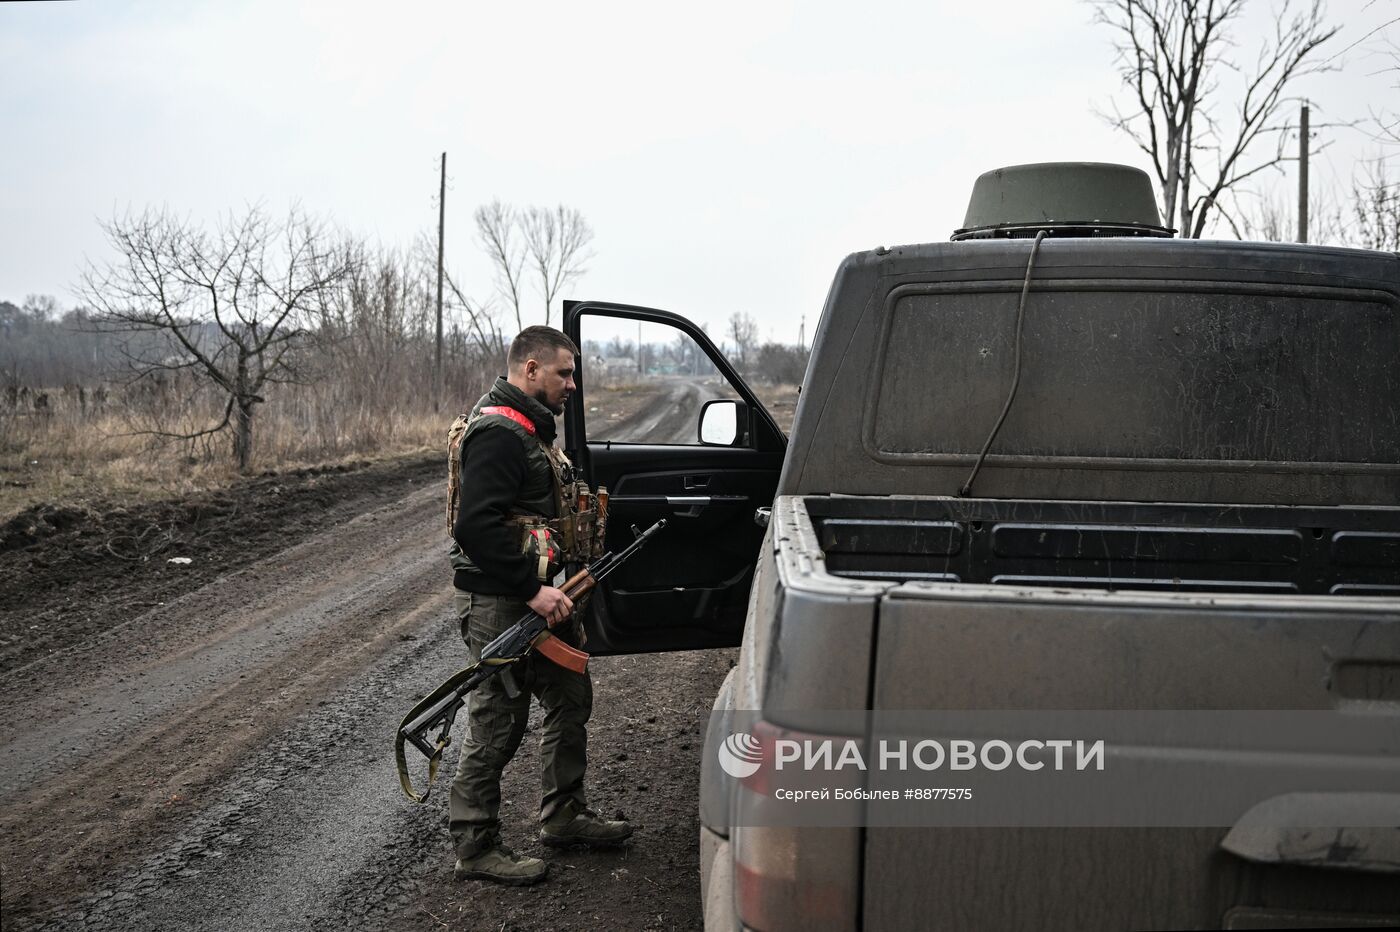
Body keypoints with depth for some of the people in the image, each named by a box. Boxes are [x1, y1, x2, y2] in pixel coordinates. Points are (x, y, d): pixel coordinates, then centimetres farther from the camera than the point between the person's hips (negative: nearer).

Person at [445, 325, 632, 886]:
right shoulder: (497, 433, -19)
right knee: (498, 722, -2)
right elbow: (476, 525, -28)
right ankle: (474, 846, 11)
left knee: (571, 699, 18)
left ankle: (563, 816, 33)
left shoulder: (531, 427, 15)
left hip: (534, 592, 11)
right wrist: (532, 590, -26)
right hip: (498, 602, -11)